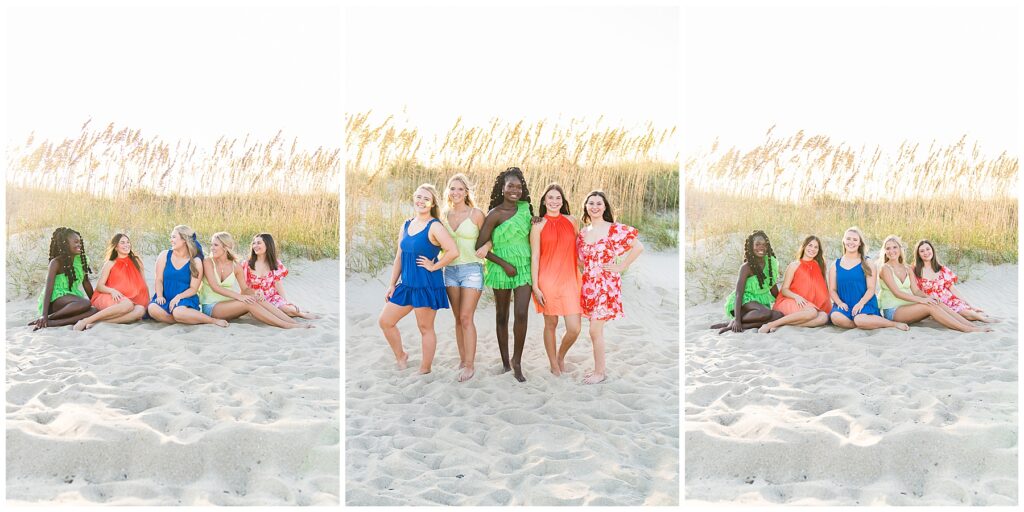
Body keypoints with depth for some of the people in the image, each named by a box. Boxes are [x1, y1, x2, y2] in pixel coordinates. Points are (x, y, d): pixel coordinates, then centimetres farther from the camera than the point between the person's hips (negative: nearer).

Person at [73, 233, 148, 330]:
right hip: (109, 299, -3)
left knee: (141, 310, -35)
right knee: (127, 305, -39)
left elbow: (144, 284, 19)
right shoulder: (110, 264, 10)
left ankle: (97, 321, -37)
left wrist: (148, 302, 8)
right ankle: (86, 321, -34)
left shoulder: (137, 261, 15)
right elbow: (99, 286, 3)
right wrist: (112, 290, -18)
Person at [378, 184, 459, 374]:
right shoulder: (406, 226, 10)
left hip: (427, 285, -8)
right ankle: (400, 356, 29)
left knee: (425, 328, 3)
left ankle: (425, 371, 15)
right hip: (407, 285, 8)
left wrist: (433, 266, -16)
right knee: (384, 321, 10)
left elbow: (453, 251, -25)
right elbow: (399, 257, 14)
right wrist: (392, 285, 12)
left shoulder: (434, 227, -13)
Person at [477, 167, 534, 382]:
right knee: (502, 316, 8)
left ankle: (517, 362, 3)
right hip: (502, 269, -3)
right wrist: (504, 264, -11)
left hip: (524, 267, 3)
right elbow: (480, 246, -9)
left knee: (522, 314, -8)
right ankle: (505, 362, 21)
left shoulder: (526, 207, 5)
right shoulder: (495, 215, -9)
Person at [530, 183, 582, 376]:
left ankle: (561, 355, 26)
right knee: (551, 324, 6)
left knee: (575, 328, -4)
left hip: (569, 280, 2)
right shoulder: (539, 226, -1)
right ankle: (553, 364, 25)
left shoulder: (571, 221, 8)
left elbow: (578, 250, 15)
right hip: (547, 280, -2)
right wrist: (535, 286, -7)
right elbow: (534, 257, -2)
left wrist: (581, 278, 12)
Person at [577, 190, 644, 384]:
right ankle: (598, 368, 19)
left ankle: (600, 372, 4)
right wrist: (585, 268, 6)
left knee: (595, 330, -7)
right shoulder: (582, 232, 9)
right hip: (589, 284, 5)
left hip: (606, 284, -5)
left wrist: (621, 267, -10)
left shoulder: (614, 229, -8)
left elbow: (638, 247, -11)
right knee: (597, 330, 10)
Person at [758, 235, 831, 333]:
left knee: (824, 317, -29)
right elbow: (784, 289, -1)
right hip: (790, 302, -4)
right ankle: (771, 324, -31)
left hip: (811, 305, 4)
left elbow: (821, 291, 19)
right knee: (811, 312, -36)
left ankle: (782, 324, -33)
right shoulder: (794, 266, 4)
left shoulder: (818, 266, 16)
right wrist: (796, 296, -21)